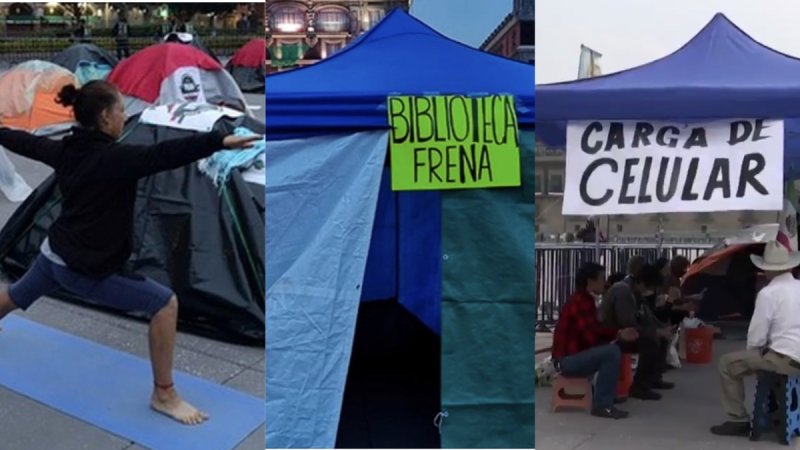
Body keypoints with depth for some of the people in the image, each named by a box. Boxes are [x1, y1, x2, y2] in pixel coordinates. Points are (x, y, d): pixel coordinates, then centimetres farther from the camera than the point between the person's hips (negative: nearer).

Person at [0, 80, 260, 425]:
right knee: (164, 304, -12)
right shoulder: (113, 158, -23)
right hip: (84, 268, -9)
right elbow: (162, 155, -39)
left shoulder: (66, 150, 2)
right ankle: (164, 395, -6)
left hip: (54, 255, 9)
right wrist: (220, 141, -51)